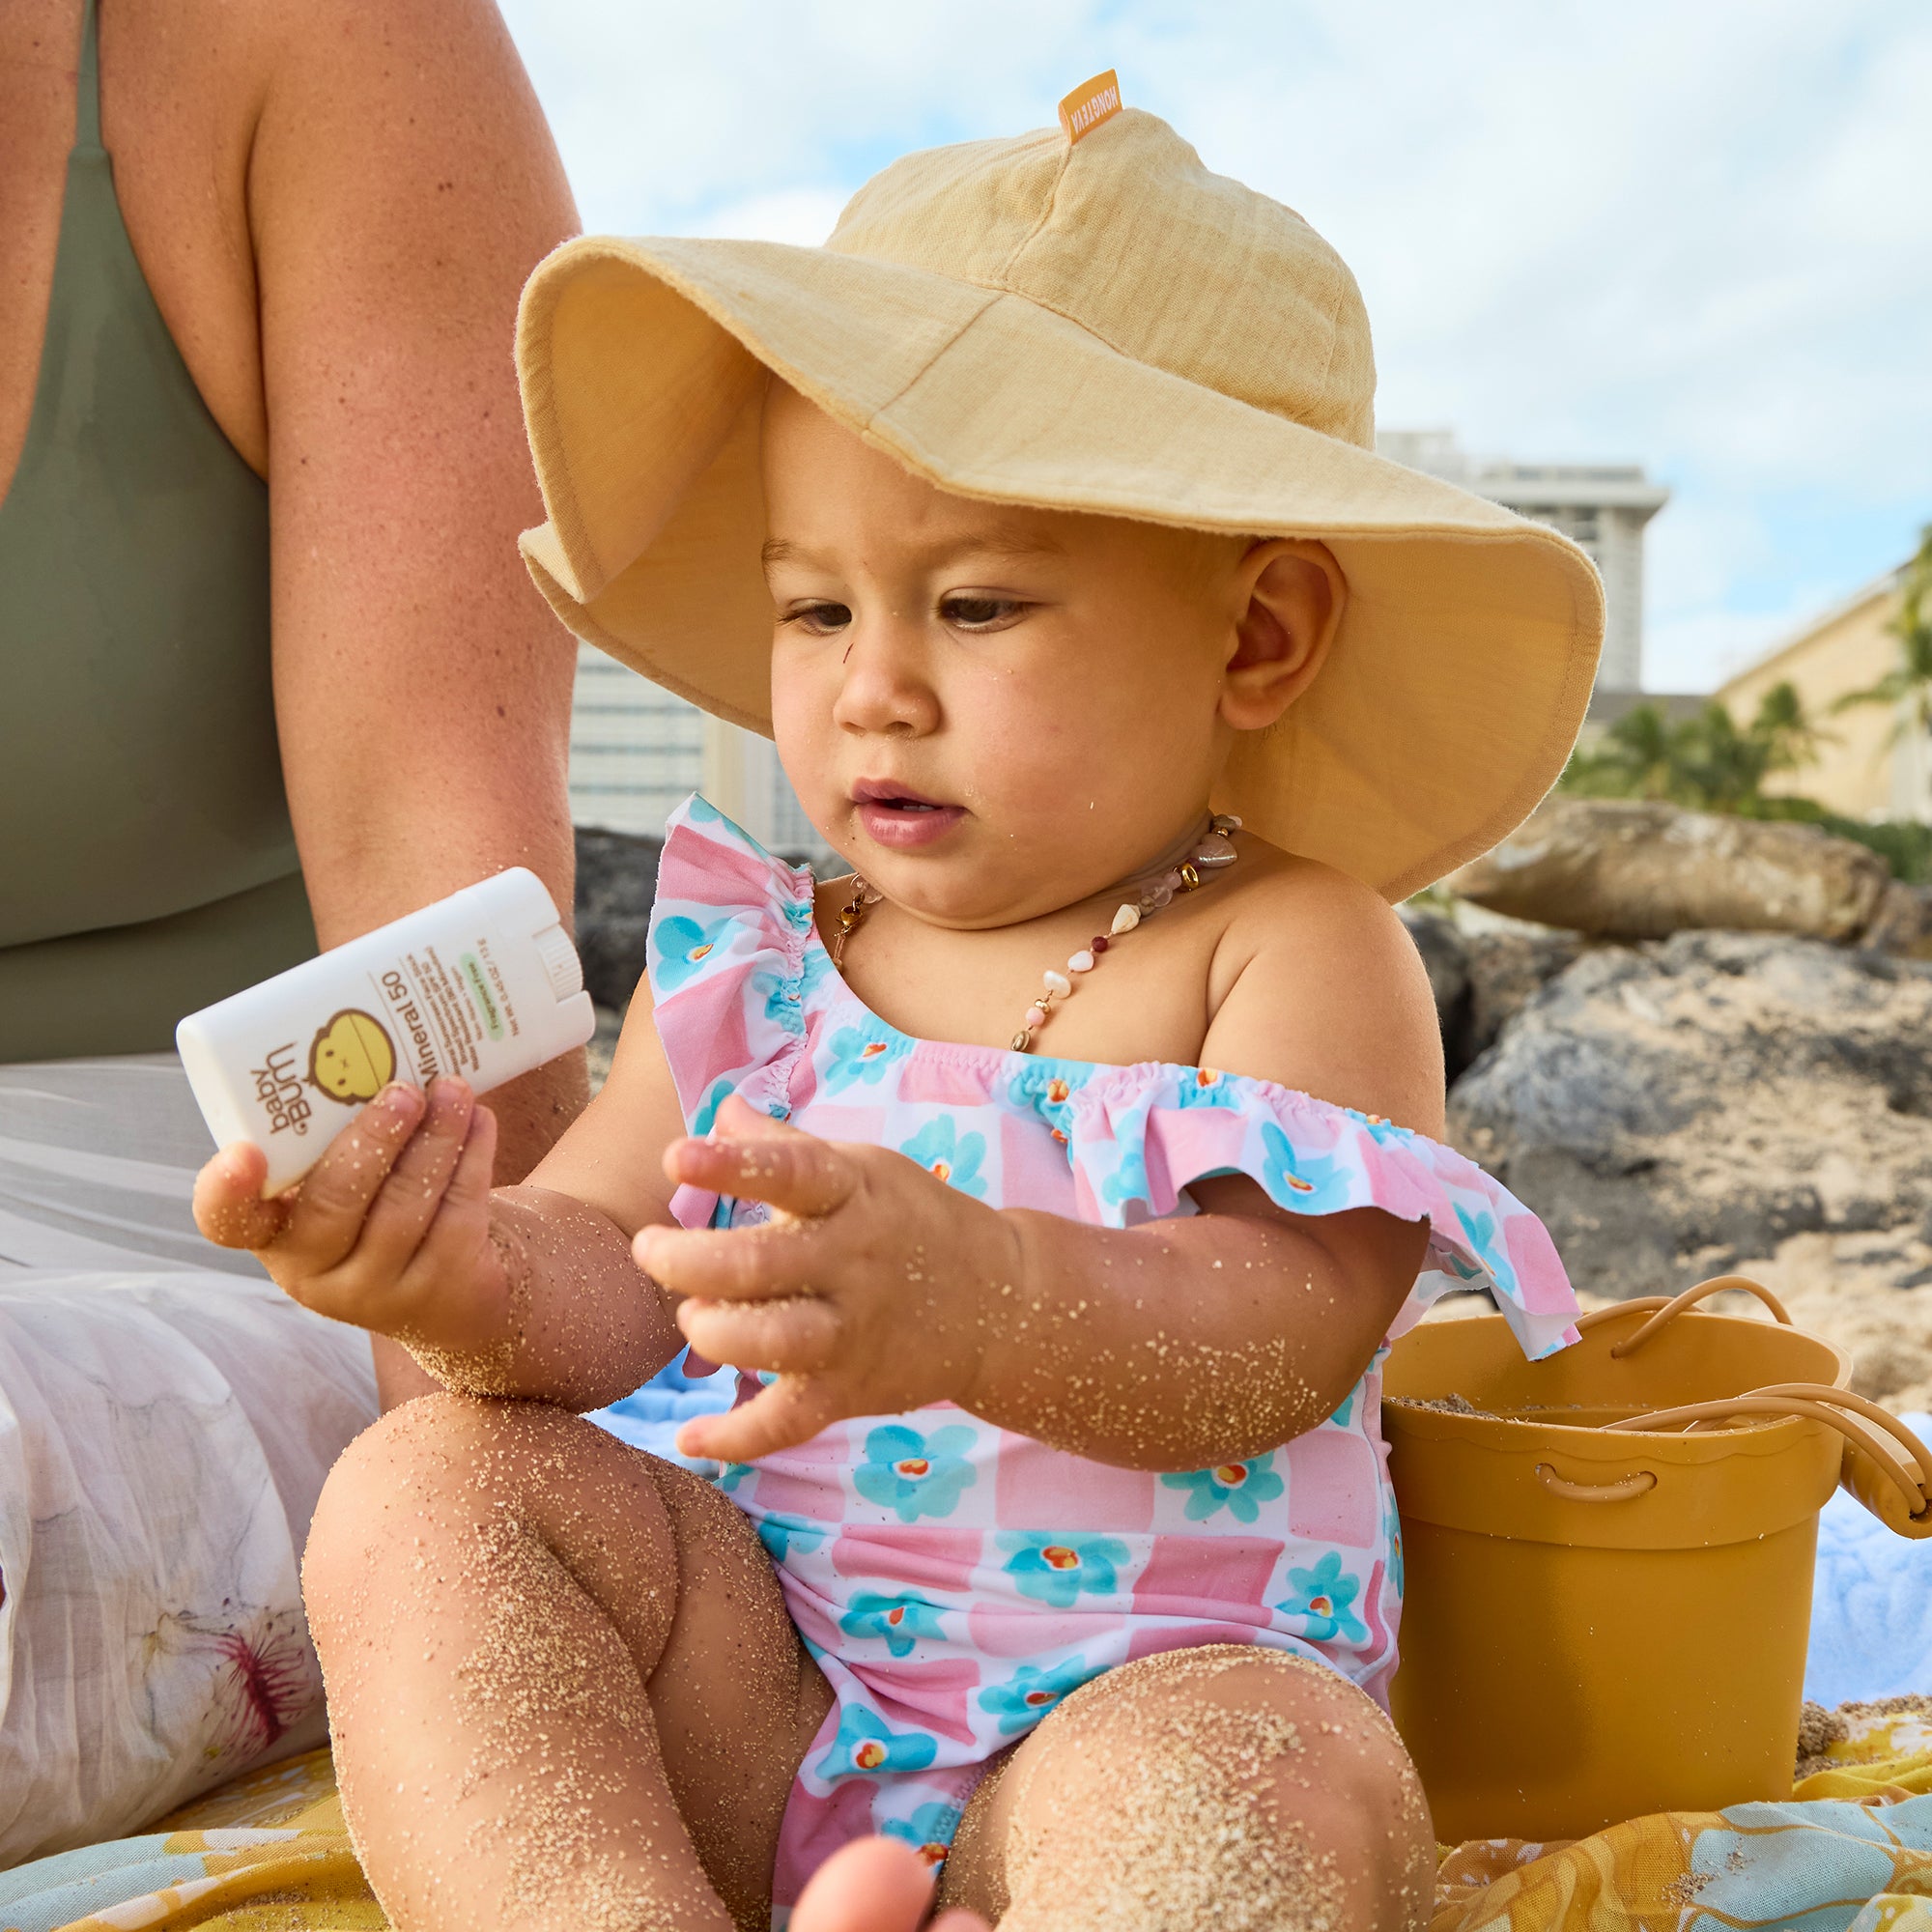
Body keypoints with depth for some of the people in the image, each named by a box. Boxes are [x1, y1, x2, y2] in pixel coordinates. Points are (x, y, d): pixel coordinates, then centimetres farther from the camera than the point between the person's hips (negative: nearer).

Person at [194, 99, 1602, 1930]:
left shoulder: (1296, 951, -5)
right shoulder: (752, 956, 8)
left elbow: (1279, 1334, -20)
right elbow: (610, 1282, 0)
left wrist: (978, 1299, -42)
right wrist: (473, 1275, -27)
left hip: (1147, 1704, -4)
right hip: (760, 1714, 5)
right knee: (430, 1488, -17)